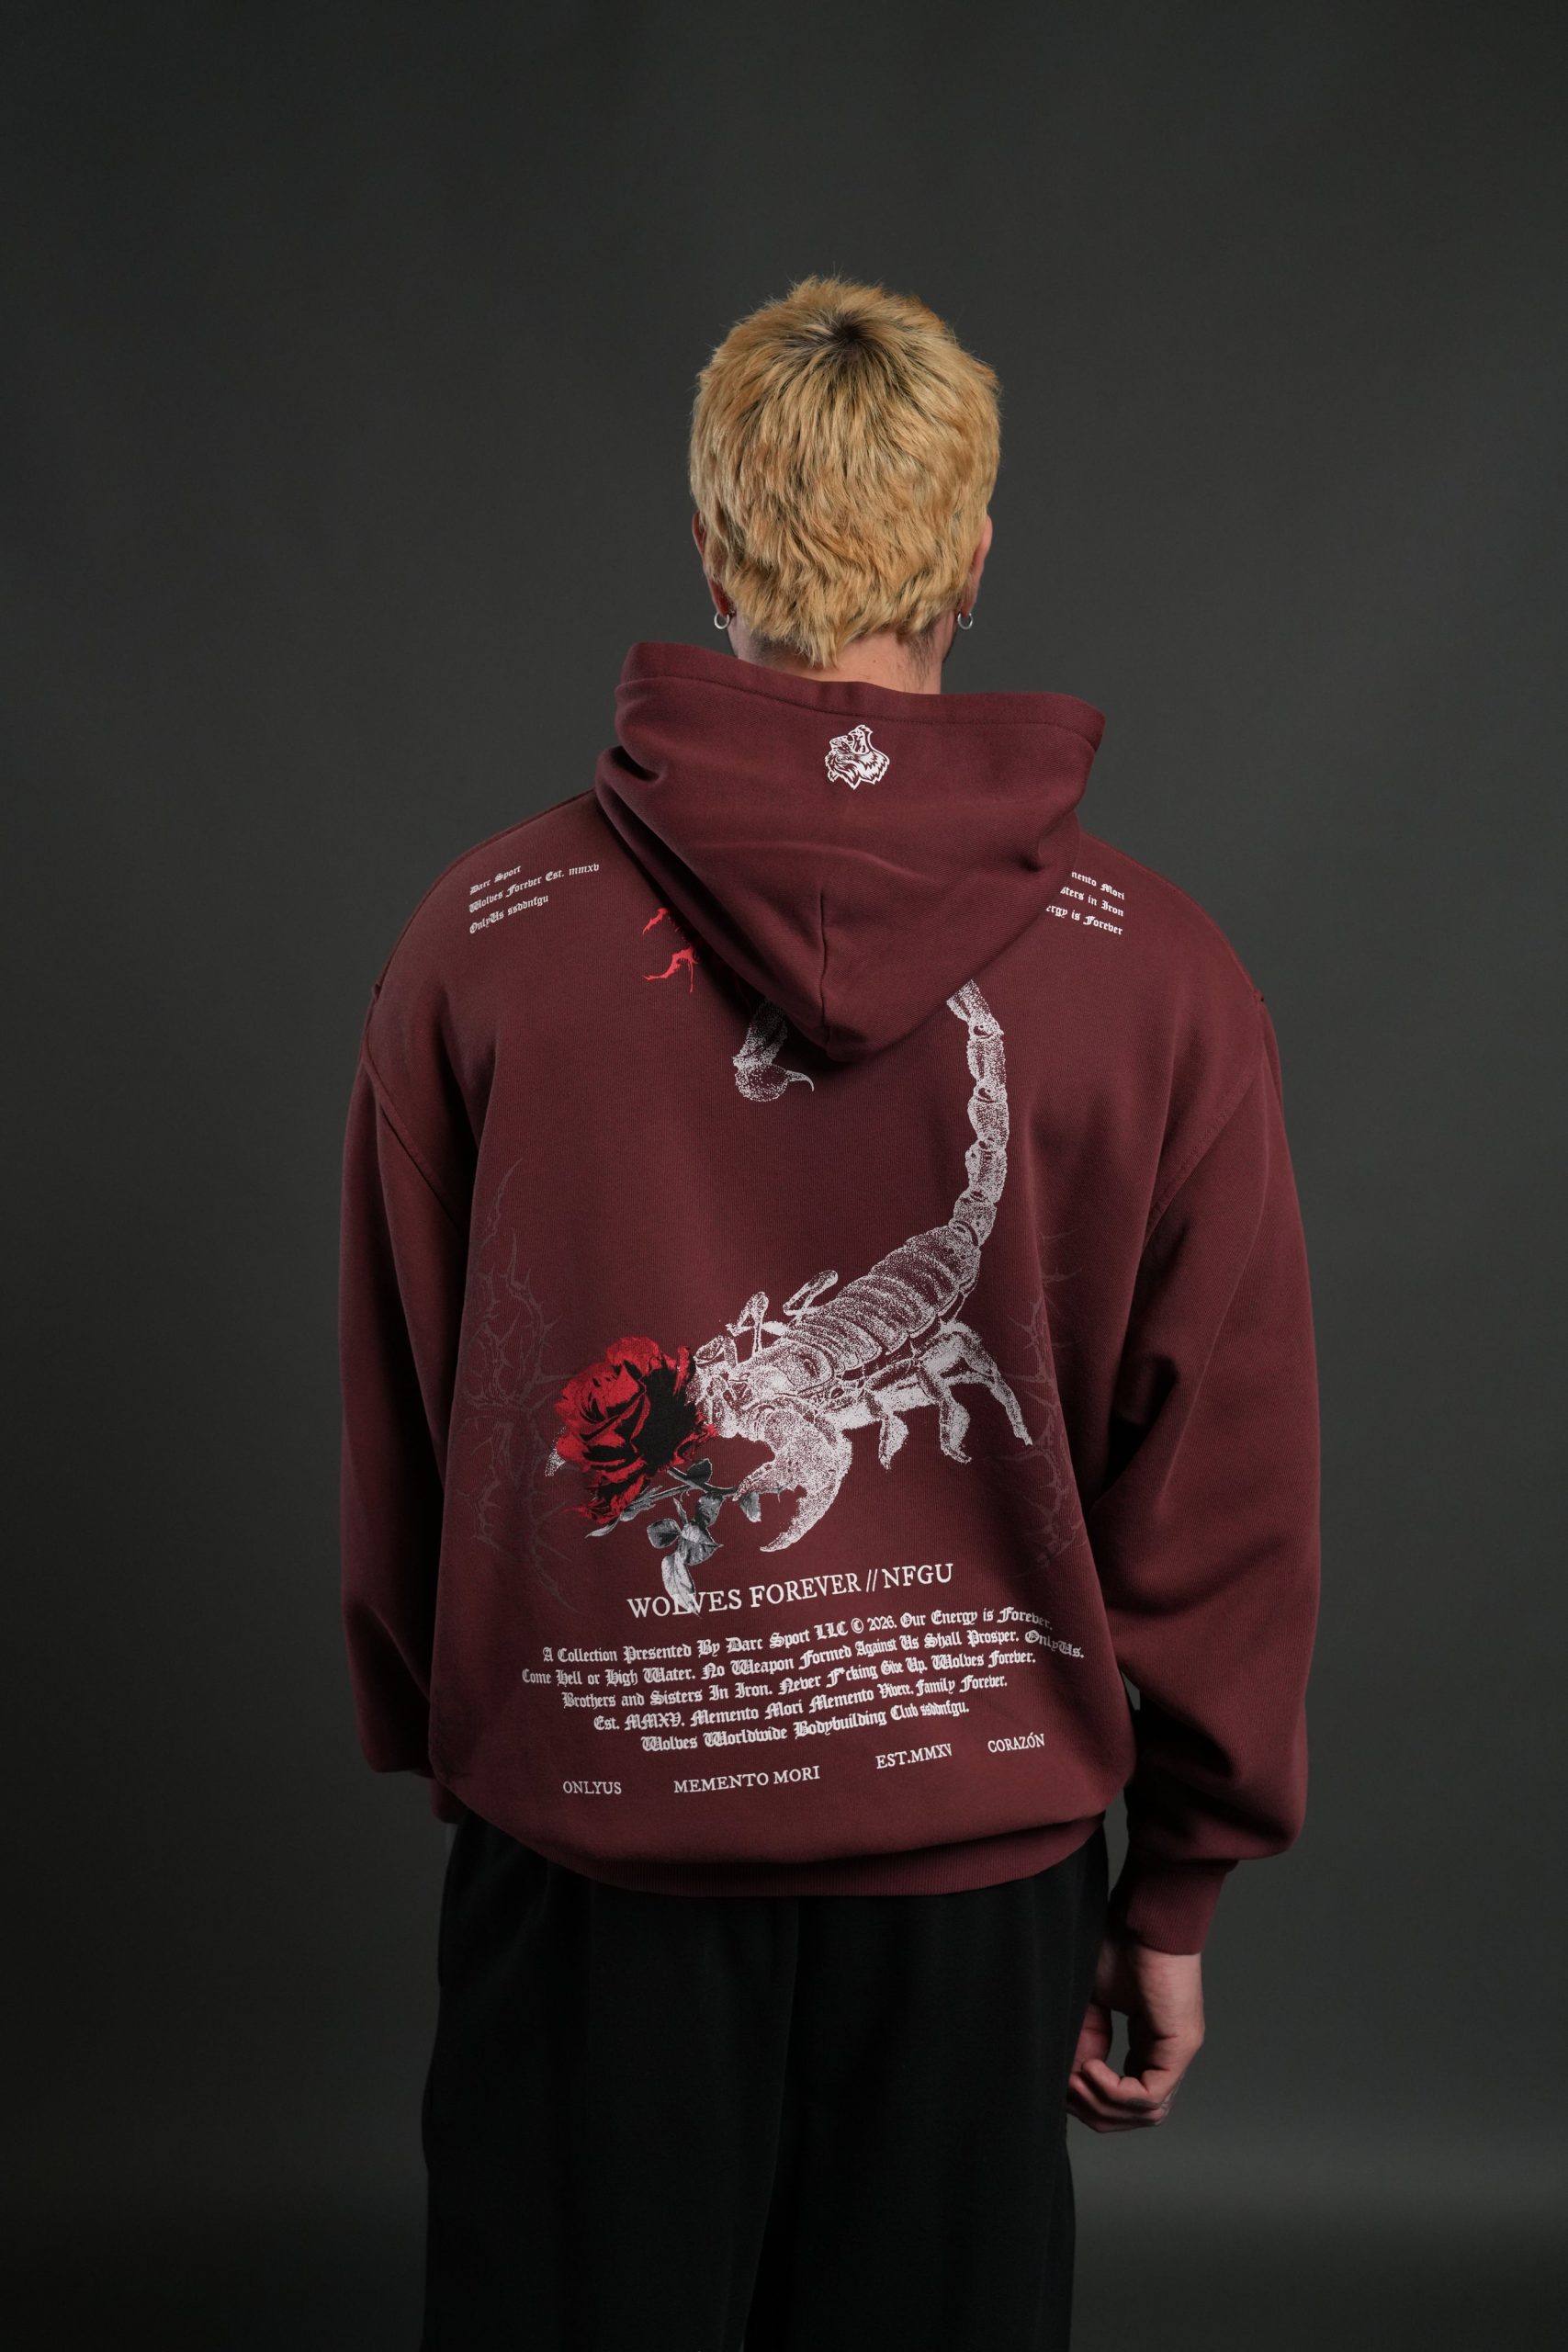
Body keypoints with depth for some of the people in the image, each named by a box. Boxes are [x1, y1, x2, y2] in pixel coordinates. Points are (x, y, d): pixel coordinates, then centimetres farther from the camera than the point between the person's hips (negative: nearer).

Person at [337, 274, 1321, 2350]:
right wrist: (1177, 1887, 8)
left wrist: (434, 1743, 16)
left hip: (585, 1827, 0)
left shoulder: (485, 936, -9)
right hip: (981, 1859, 1)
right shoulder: (1160, 976, -9)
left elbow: (395, 1438, 0)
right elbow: (1229, 1494, -4)